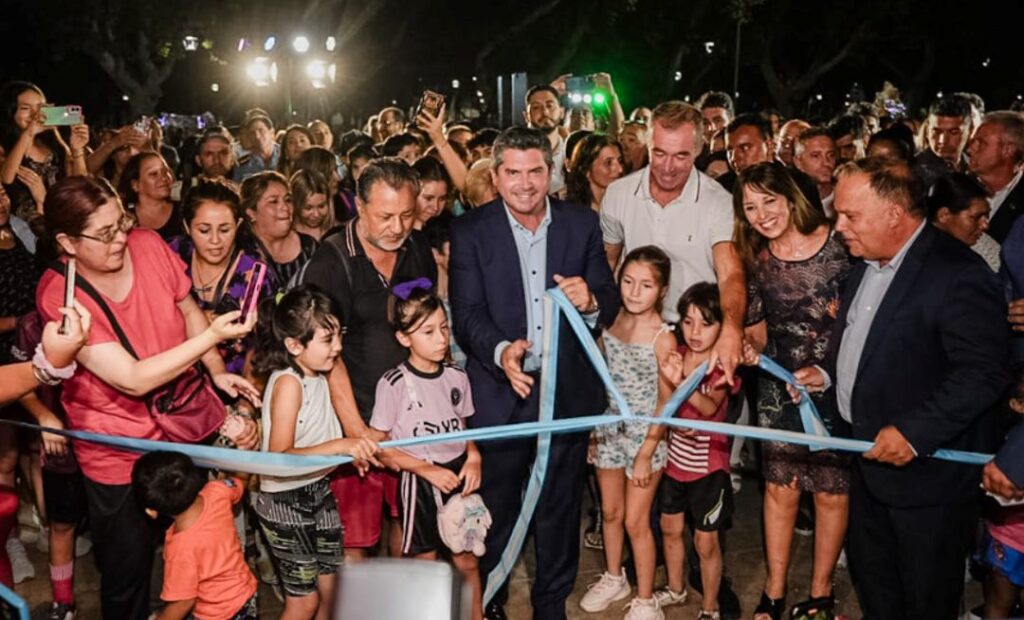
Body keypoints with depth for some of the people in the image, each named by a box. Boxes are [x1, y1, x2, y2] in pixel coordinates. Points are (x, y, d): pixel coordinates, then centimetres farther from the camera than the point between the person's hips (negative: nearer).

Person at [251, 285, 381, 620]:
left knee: (331, 587, 15)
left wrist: (351, 449, -4)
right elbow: (279, 456, -28)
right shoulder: (288, 382, -22)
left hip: (319, 491, 7)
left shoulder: (318, 376, 2)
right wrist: (338, 446, -36)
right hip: (286, 501, -7)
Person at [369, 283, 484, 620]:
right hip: (419, 483, -4)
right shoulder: (394, 384, -15)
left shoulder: (457, 377, 0)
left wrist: (473, 456, -6)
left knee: (467, 562, 13)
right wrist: (428, 470, -17)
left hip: (460, 477, 4)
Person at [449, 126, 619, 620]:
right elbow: (466, 313, -13)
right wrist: (501, 351, -33)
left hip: (568, 390, 2)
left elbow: (610, 302, 1)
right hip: (499, 392, -1)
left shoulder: (582, 223, 0)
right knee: (496, 508, 15)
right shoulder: (471, 231, -6)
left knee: (560, 509, 16)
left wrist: (591, 301, -23)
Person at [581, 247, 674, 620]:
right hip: (609, 431, 5)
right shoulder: (609, 324, -2)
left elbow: (665, 404, -14)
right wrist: (592, 429, 6)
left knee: (636, 521, 3)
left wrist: (645, 455, -13)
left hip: (645, 437, -5)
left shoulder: (663, 339, -17)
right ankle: (614, 579, 40)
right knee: (610, 512, 18)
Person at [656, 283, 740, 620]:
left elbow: (709, 407, -38)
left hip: (708, 467, -5)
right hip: (675, 460, 6)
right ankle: (675, 589, 43)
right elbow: (666, 407, 1)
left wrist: (680, 382, -53)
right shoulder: (677, 355, -4)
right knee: (670, 528, 21)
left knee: (706, 542, 6)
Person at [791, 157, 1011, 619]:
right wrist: (828, 372, 5)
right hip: (869, 453, 8)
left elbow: (985, 373, -26)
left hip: (926, 469, -8)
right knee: (869, 572, 23)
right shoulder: (866, 264, 6)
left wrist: (916, 432, -28)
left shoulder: (957, 275, -23)